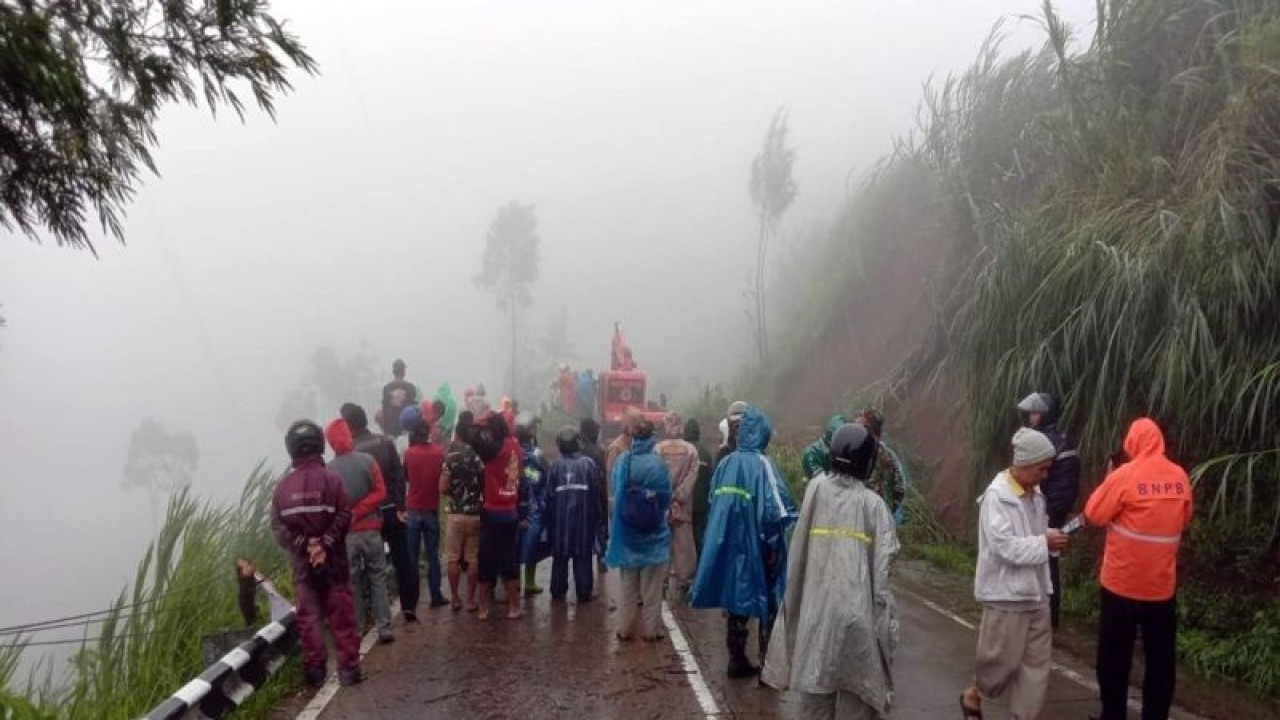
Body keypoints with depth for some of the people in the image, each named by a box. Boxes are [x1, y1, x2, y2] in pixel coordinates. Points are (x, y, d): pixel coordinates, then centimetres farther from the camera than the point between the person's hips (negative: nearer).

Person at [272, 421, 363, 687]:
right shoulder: (331, 479, -8)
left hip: (302, 562, 2)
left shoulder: (283, 486, 0)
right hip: (333, 560, -2)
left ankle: (314, 668, 13)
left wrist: (304, 545, -8)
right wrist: (325, 543, -15)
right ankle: (348, 667, 4)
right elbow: (343, 516, -17)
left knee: (308, 616, 10)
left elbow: (278, 527, -5)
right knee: (341, 615, 4)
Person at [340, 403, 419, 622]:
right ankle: (409, 607, 12)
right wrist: (401, 506, -3)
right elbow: (399, 475, -5)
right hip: (391, 510, 2)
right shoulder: (385, 442, -1)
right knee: (402, 560, 10)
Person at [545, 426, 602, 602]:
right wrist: (596, 518, 5)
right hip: (583, 517, -1)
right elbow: (596, 493, -5)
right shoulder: (589, 464, -7)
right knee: (583, 557, 5)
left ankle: (558, 592, 16)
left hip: (561, 518, 1)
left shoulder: (556, 466, -7)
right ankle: (584, 593, 6)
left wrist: (550, 520, 4)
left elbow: (549, 496, -6)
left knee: (560, 557, 11)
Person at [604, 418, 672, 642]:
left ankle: (625, 629, 20)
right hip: (654, 534, -2)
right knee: (651, 587, 10)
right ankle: (651, 630, 16)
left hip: (627, 533, 2)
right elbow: (666, 498, -8)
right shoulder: (658, 464, -16)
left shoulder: (621, 462, -9)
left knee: (627, 585, 15)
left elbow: (615, 494, -1)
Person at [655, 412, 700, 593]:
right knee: (683, 544, 6)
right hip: (683, 505, 1)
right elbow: (692, 476, -7)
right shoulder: (691, 449, -1)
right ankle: (683, 581, 8)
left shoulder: (658, 449, -4)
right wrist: (677, 497, -8)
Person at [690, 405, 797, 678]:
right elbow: (776, 509, -20)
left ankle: (737, 661, 21)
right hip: (755, 548, -6)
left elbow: (714, 504, 10)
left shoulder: (725, 464, 4)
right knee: (766, 605, 5)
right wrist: (774, 546, -10)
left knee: (737, 603, 15)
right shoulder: (761, 463, -15)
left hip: (729, 547, 6)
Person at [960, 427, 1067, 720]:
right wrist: (1044, 543, -17)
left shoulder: (1035, 494, 8)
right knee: (1002, 661, 5)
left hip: (1035, 593, 7)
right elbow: (1005, 546, -22)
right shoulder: (997, 496, -16)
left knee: (1037, 663, 8)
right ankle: (973, 694, 32)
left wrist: (1051, 538, -1)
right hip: (1006, 595, -7)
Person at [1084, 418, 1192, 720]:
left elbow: (1093, 515, -7)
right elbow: (1184, 520, 15)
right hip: (1162, 585, 4)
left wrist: (1108, 481, 4)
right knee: (1161, 660, 11)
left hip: (1122, 584, -4)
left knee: (1114, 659, 9)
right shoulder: (1180, 477, 0)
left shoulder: (1125, 475, -14)